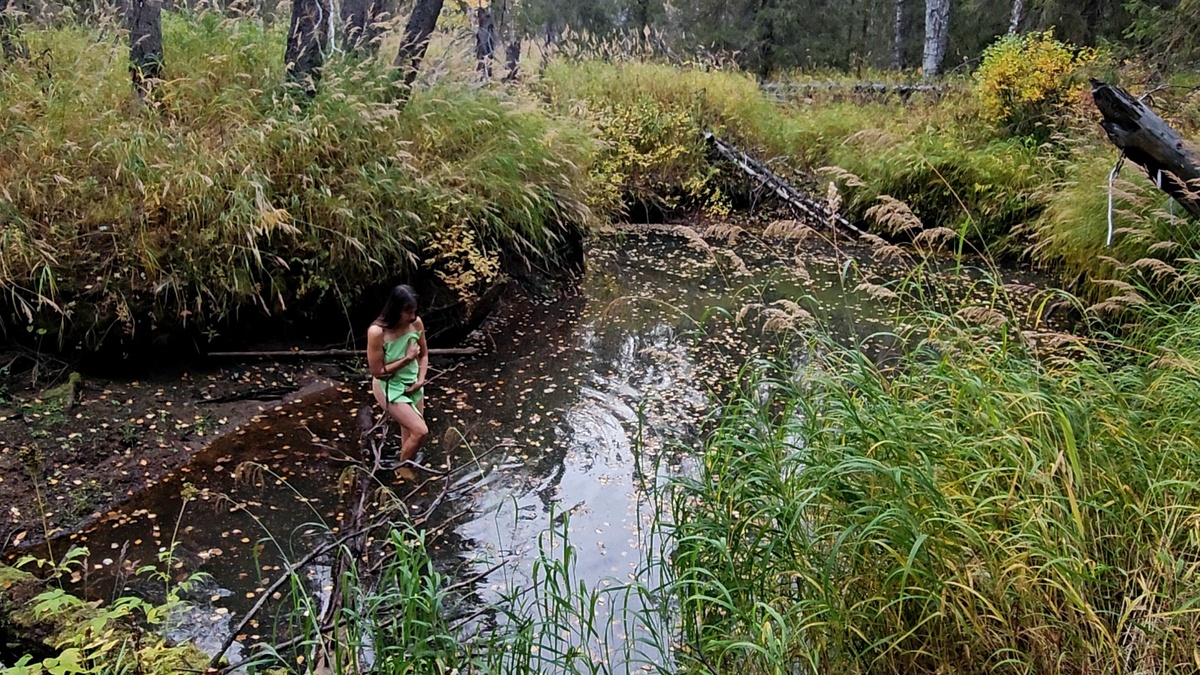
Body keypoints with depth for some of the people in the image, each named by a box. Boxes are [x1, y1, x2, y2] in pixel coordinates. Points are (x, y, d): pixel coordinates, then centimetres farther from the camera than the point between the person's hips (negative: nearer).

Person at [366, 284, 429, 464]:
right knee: (420, 431, -14)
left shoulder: (416, 323, -10)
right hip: (389, 388, -5)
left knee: (410, 436, 14)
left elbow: (424, 354, 6)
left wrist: (421, 380, -7)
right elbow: (377, 371, -20)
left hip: (412, 385, 5)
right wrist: (407, 358, -23)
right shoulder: (377, 332, -26)